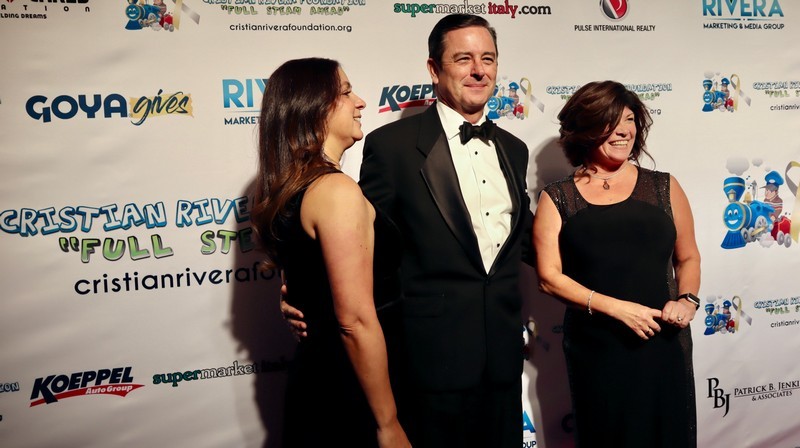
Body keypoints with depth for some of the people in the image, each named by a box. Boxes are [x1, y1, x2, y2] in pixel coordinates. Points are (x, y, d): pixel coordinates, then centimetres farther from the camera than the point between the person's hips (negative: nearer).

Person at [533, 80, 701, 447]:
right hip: (595, 349, -1)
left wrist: (687, 299, -6)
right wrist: (616, 308, -16)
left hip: (664, 344, 2)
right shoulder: (557, 199, 0)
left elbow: (687, 258, 14)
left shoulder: (664, 187, 5)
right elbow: (549, 277, -7)